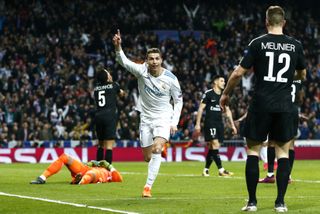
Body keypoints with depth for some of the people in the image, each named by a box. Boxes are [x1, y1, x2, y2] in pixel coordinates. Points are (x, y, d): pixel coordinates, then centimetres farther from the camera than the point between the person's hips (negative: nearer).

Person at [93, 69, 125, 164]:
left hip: (98, 116, 5)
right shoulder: (113, 85, 4)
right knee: (109, 146, -9)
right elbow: (122, 93, 24)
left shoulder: (96, 87, 12)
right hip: (110, 116, -5)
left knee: (100, 145, 18)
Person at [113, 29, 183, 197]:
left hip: (164, 118, -3)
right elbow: (123, 61, -25)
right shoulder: (142, 70, -11)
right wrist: (118, 47, -44)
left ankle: (148, 186, -23)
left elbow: (178, 100, 0)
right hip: (146, 118, 3)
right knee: (147, 157, 7)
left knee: (157, 149, -26)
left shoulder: (170, 78, -12)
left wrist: (174, 122, -7)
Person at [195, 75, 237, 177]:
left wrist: (232, 125, 15)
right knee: (215, 144, -15)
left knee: (212, 147, 7)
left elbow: (227, 111, 20)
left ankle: (206, 170, 15)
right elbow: (201, 108, -4)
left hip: (219, 123, 7)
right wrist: (198, 124, -10)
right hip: (210, 122, -7)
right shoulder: (208, 94, -4)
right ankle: (221, 170, -19)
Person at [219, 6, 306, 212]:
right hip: (285, 106, 2)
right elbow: (302, 75, 19)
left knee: (253, 150, 8)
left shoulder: (258, 43, -4)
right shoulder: (295, 45, 4)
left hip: (261, 105, -2)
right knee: (283, 152, 10)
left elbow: (238, 73, -4)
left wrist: (225, 94, 11)